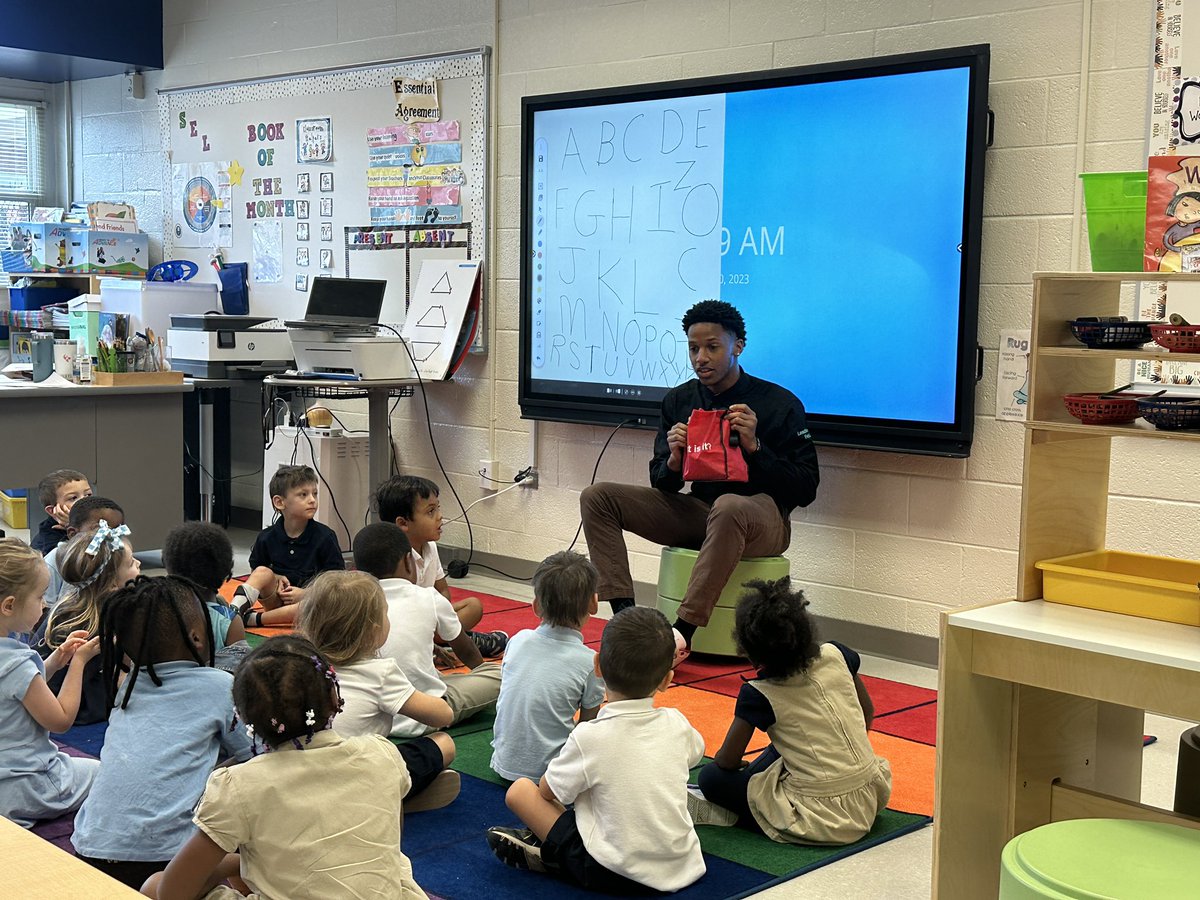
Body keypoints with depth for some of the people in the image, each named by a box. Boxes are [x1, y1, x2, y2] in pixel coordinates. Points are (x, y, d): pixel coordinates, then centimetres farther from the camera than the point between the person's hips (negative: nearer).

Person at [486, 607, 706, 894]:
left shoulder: (589, 737, -18)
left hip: (614, 875, -5)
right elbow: (696, 751, 21)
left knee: (520, 790, 0)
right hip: (681, 868, 5)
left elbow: (547, 793, -2)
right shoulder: (676, 724, -5)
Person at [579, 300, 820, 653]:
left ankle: (681, 634, -37)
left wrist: (754, 447, -20)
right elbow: (661, 485, 10)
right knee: (597, 497, -6)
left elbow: (806, 489, -8)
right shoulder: (679, 400, 8)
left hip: (762, 520, -5)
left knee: (729, 507, -42)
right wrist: (673, 461, -14)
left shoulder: (780, 404, -5)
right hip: (697, 511, 6)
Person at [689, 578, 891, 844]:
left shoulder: (759, 695, -13)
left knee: (711, 777, 4)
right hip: (868, 803, 6)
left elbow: (727, 762, -6)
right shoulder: (835, 655, -2)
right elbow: (868, 713, 13)